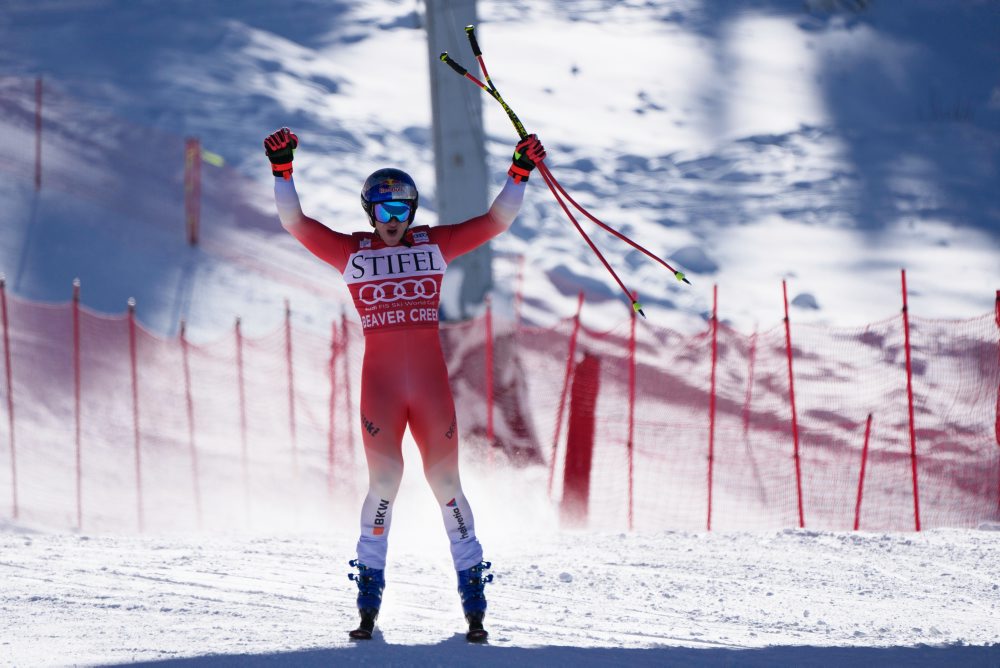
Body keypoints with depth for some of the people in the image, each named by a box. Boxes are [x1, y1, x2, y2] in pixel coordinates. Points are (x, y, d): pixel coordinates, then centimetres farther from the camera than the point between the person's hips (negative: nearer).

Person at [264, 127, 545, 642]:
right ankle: (368, 606, -1)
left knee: (445, 482, 0)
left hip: (431, 379, 1)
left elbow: (496, 220, 9)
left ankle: (474, 604, 7)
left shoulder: (434, 245, 9)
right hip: (380, 380, -1)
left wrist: (520, 173, 0)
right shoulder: (350, 252, 6)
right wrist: (282, 170, -10)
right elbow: (294, 222, 0)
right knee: (384, 479, -13)